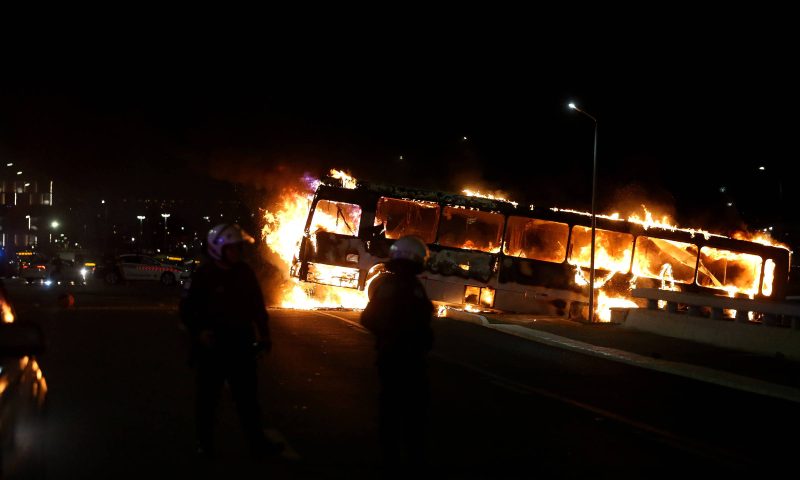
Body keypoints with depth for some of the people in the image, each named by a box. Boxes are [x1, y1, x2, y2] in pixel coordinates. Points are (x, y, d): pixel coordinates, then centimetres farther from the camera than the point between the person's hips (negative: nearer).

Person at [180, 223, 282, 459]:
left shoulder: (245, 273, 3)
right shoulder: (204, 275, -11)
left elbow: (257, 306, 11)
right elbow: (187, 309, -8)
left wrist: (264, 334, 6)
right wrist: (199, 331, -22)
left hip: (240, 345, 4)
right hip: (212, 347, -4)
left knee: (248, 397, 8)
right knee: (208, 397, 9)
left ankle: (257, 442, 15)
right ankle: (204, 443, 22)